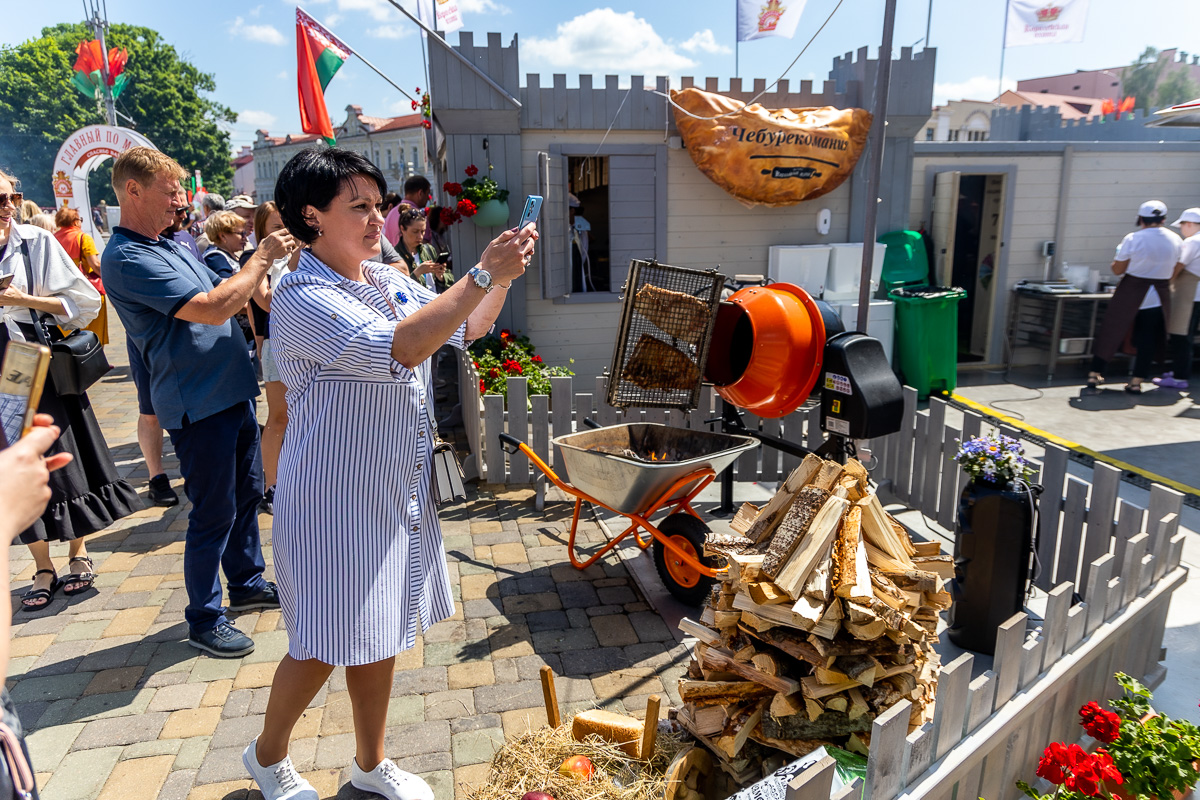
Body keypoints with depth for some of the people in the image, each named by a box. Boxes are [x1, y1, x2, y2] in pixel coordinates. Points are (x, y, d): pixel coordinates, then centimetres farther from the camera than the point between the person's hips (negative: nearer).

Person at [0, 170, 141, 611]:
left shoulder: (38, 242, -3)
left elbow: (84, 301, -5)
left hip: (46, 367, -1)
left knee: (65, 458, 6)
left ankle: (78, 555, 23)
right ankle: (43, 570, 20)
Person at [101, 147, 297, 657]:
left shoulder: (173, 246, 12)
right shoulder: (125, 259, -18)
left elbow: (224, 297, 18)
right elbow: (213, 308, -26)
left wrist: (273, 258, 3)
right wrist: (262, 257, -16)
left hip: (232, 391, 9)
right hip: (199, 404, -9)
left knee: (247, 493, 20)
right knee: (214, 513, 0)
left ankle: (247, 583, 38)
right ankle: (203, 620, 17)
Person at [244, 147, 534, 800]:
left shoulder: (388, 281, 6)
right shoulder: (302, 298, -18)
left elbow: (466, 329, 12)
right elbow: (395, 351, -33)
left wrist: (503, 278, -5)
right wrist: (481, 275, -32)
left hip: (398, 489, 7)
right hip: (336, 496, -7)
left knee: (379, 634, 19)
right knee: (327, 645, 7)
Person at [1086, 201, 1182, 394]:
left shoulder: (1133, 239, -12)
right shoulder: (1176, 240, 1)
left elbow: (1117, 270, -7)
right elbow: (1174, 273, 7)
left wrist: (1119, 255, 10)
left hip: (1131, 290, -3)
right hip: (1161, 293, 3)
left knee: (1112, 331, 5)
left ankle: (1095, 375, 7)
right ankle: (1136, 381, 12)